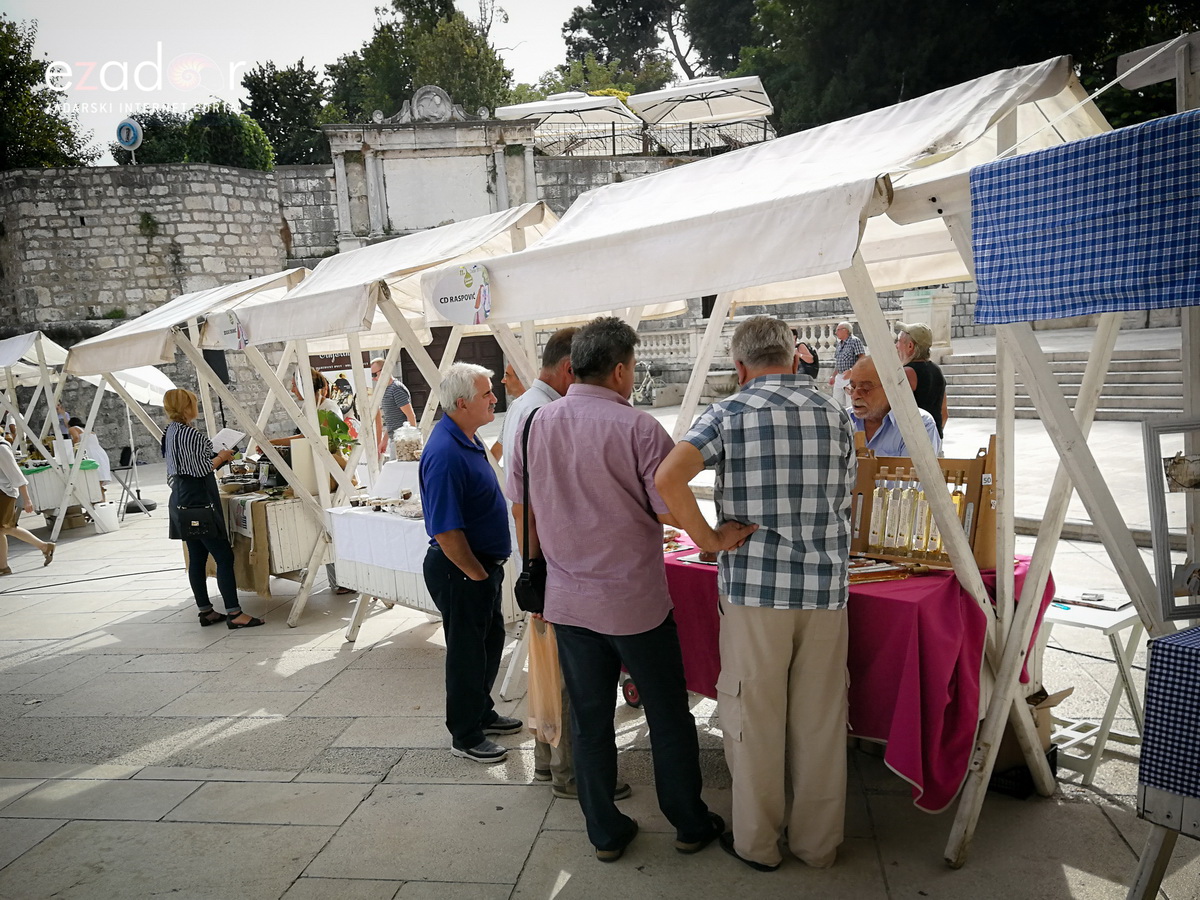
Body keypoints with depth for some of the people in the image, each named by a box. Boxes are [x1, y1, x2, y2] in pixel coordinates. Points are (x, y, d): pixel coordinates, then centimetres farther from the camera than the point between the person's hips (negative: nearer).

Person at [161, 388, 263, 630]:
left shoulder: (170, 432, 14)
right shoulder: (189, 434, -17)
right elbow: (200, 469, -17)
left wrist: (216, 458, 19)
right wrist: (221, 457, -2)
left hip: (182, 500, 10)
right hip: (197, 501, -10)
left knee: (197, 557, 12)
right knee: (224, 556, -8)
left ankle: (205, 611, 18)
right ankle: (234, 613, -9)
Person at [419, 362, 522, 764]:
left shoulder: (468, 439, 7)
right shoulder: (445, 454, -26)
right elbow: (446, 532, -27)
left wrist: (489, 568, 17)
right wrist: (477, 575, -17)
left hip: (482, 565, 10)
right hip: (459, 570, -10)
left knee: (490, 640, 22)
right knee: (467, 651, 5)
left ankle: (482, 712, 40)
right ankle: (465, 736, 22)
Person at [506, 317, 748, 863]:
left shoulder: (536, 423, 0)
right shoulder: (638, 428, -16)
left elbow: (521, 507, 8)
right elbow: (672, 511, -17)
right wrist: (718, 538, 1)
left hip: (567, 600, 4)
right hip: (635, 600, -4)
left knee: (588, 717, 15)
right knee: (668, 714, 14)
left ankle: (605, 832, 29)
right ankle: (691, 825, 30)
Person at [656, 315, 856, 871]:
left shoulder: (728, 414, -5)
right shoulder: (835, 415, 9)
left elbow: (667, 478, -20)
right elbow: (843, 505, 14)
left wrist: (704, 536, -9)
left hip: (753, 586, -4)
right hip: (826, 589, 4)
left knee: (754, 717, 10)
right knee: (820, 719, 14)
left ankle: (757, 843, 25)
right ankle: (818, 841, 30)